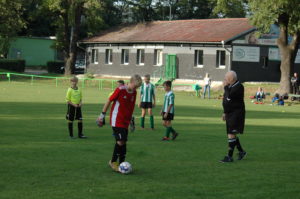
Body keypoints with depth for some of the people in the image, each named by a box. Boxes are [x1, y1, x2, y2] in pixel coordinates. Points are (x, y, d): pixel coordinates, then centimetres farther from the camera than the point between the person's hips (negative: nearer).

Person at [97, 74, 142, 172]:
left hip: (125, 122, 7)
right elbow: (109, 101, -7)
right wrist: (102, 114, -5)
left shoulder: (134, 93, 6)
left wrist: (131, 119, 23)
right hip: (116, 121, -6)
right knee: (120, 141, -14)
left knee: (123, 142, 7)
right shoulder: (120, 90, -13)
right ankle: (113, 161, 3)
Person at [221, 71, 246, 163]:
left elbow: (229, 98, -27)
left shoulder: (239, 87, -16)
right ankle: (241, 151, 30)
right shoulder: (230, 86, 12)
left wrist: (225, 87, -16)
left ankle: (229, 156, -10)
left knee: (231, 135, -12)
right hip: (230, 114, 9)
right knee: (231, 134, 15)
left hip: (236, 114, -9)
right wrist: (225, 113, 20)